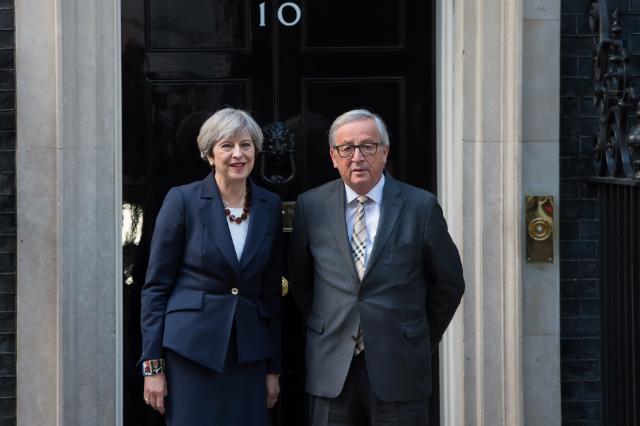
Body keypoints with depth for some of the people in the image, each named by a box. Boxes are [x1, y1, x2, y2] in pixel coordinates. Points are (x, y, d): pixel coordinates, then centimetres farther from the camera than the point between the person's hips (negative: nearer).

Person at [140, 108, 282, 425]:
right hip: (191, 349, -4)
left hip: (249, 353, 4)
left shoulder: (270, 206, 7)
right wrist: (152, 365, -8)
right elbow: (155, 286, -4)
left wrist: (273, 367, 10)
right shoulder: (182, 200, -5)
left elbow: (272, 291, 12)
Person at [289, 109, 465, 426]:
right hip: (331, 369, 1)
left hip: (399, 371, -1)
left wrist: (421, 340, 10)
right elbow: (299, 279, 15)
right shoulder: (311, 206, 3)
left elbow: (449, 283, 7)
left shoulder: (420, 206, -2)